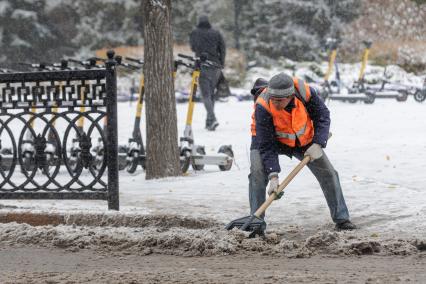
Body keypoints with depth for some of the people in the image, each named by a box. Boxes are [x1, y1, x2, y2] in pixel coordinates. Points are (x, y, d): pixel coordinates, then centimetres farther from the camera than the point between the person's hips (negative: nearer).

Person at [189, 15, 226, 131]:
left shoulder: (194, 33, 5)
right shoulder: (216, 33, 9)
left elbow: (193, 47, 11)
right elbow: (223, 48, 4)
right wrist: (221, 64, 10)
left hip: (202, 66, -3)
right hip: (215, 66, 3)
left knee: (206, 94, -6)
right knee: (211, 93, 14)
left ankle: (212, 119, -25)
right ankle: (209, 121, 13)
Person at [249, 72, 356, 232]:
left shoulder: (306, 93, -31)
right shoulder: (262, 107, -36)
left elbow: (322, 116, -12)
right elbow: (266, 146, -32)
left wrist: (318, 144, -25)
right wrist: (273, 176, -39)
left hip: (303, 140, 3)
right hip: (271, 140, -3)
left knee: (328, 173, -1)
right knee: (258, 173, -25)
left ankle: (341, 219, 12)